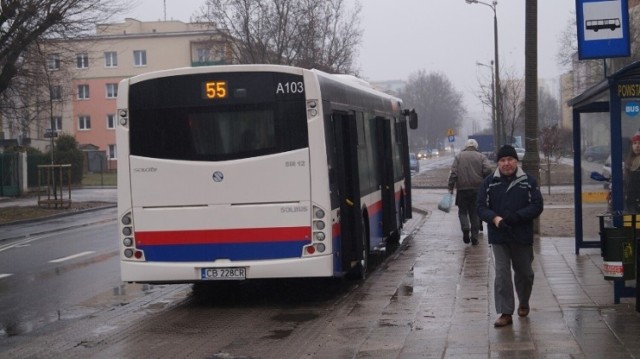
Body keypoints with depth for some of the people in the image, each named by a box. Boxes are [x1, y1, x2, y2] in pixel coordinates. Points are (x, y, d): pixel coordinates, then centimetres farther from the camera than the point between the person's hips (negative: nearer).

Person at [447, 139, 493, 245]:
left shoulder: (458, 156, 4)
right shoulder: (481, 157, 5)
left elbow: (453, 173, -3)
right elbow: (489, 170, -9)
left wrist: (451, 187, 0)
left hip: (462, 189, -1)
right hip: (477, 189, 1)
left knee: (462, 211, 10)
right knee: (475, 213, 9)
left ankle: (465, 227, -17)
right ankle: (474, 237, 6)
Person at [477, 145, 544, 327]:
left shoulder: (529, 181, -1)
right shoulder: (489, 182, 1)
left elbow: (537, 206, -6)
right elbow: (481, 207, 0)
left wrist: (515, 217, -20)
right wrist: (495, 218, -21)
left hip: (522, 236, 0)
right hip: (499, 237, 0)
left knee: (524, 272, 15)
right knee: (502, 274, -6)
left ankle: (524, 304, 38)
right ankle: (506, 313, -2)